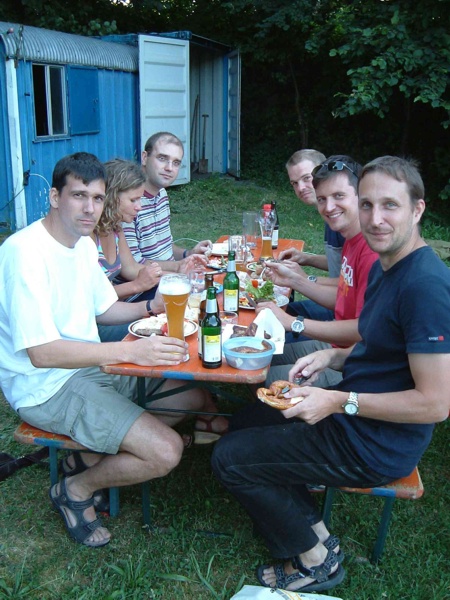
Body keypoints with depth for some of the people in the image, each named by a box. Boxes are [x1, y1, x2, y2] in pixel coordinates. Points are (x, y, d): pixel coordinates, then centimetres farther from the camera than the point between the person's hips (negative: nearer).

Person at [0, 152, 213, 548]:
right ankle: (76, 490, 7)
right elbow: (42, 352, -28)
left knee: (193, 398, 8)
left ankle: (95, 456, 13)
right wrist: (131, 351, -33)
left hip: (91, 366, 9)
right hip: (47, 387, -9)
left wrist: (154, 306, -2)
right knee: (166, 451, -20)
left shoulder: (83, 242, 7)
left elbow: (105, 309, 17)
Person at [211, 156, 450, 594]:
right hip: (355, 413, 10)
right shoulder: (384, 265, 5)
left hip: (376, 447, -10)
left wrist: (338, 401, -24)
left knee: (229, 459, -3)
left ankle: (316, 561, 14)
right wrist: (333, 356, 0)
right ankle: (315, 532, 19)